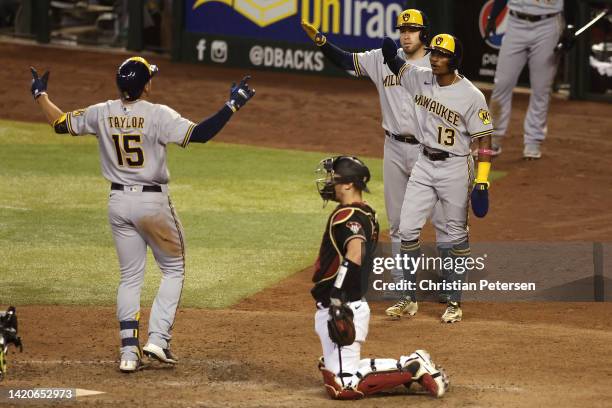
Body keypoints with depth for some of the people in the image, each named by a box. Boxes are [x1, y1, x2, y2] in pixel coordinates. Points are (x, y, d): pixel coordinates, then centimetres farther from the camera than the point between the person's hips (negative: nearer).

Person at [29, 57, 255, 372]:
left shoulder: (101, 113, -2)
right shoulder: (158, 115, -16)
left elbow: (60, 123, 9)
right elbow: (200, 134, -24)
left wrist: (40, 95, 24)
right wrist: (233, 105, -19)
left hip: (118, 203, 5)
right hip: (152, 202, -5)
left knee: (130, 276, 12)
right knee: (173, 269, 12)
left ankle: (129, 351, 3)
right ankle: (158, 339, -1)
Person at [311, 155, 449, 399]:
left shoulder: (347, 216, -17)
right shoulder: (367, 213, 14)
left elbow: (354, 254, -34)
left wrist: (337, 296, -37)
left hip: (340, 307, -10)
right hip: (356, 304, 10)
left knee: (343, 387, -9)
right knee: (334, 372, 18)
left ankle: (412, 369, -7)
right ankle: (413, 366, 15)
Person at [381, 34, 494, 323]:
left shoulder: (471, 96, -16)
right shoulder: (420, 78, -1)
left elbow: (484, 139, -14)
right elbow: (395, 64, 15)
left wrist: (482, 182, -21)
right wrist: (389, 48, -11)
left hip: (455, 167, -5)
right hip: (424, 164, 5)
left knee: (457, 235, 5)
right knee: (407, 230, 0)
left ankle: (454, 301, 14)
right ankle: (409, 297, 11)